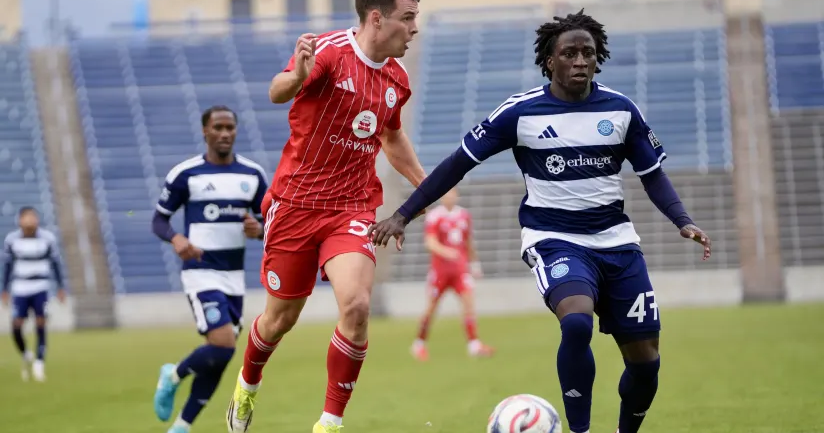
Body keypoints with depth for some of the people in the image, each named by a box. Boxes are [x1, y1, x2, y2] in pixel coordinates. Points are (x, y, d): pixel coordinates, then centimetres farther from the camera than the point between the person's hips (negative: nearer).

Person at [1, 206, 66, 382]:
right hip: (20, 289, 1)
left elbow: (55, 263, 5)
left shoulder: (47, 238, -4)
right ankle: (26, 356, 22)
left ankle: (39, 362, 0)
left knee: (41, 325, -10)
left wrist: (60, 288, 5)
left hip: (41, 288, -1)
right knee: (16, 328, -5)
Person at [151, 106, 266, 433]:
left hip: (234, 277, 5)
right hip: (201, 274, -5)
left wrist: (259, 230, -13)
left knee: (219, 359, 5)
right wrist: (176, 239, -22)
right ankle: (173, 376, 10)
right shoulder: (185, 174, -7)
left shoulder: (253, 175, 4)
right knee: (222, 346, -21)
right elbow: (159, 220, 0)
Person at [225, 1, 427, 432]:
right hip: (295, 202, -3)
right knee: (280, 318, 9)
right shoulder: (329, 50, -14)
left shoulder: (396, 78, 5)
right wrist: (297, 77, -56)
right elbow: (277, 93, -33)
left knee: (356, 306, -20)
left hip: (352, 209, 3)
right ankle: (247, 385, 43)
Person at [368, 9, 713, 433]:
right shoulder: (521, 111, -8)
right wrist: (402, 215, -4)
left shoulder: (621, 109, -1)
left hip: (615, 240, 4)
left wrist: (683, 222, -7)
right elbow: (459, 163, -1)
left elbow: (652, 174, 10)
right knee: (577, 322, -33)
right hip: (553, 239, -3)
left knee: (645, 360, 1)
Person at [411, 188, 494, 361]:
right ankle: (419, 344, 21)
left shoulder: (464, 215, 8)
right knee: (431, 307, 3)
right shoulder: (434, 216, -8)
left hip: (460, 268, 3)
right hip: (440, 267, -3)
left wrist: (474, 263, 21)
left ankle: (474, 344, -15)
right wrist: (445, 251, -37)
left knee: (469, 301, -14)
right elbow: (430, 242, -19)